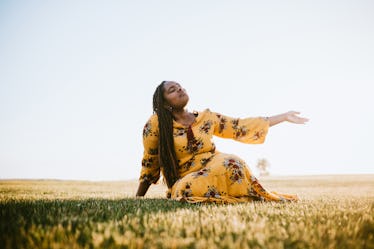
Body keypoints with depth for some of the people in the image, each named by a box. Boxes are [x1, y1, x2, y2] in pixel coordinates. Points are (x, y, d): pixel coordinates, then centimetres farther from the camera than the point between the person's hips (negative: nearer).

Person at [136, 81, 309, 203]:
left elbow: (241, 127, 9)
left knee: (230, 163, -33)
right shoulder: (156, 124, -5)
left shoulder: (206, 118, 7)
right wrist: (138, 200, 5)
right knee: (184, 191, -38)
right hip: (186, 181, -1)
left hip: (216, 169, 2)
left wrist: (285, 116, 11)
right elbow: (150, 164, 3)